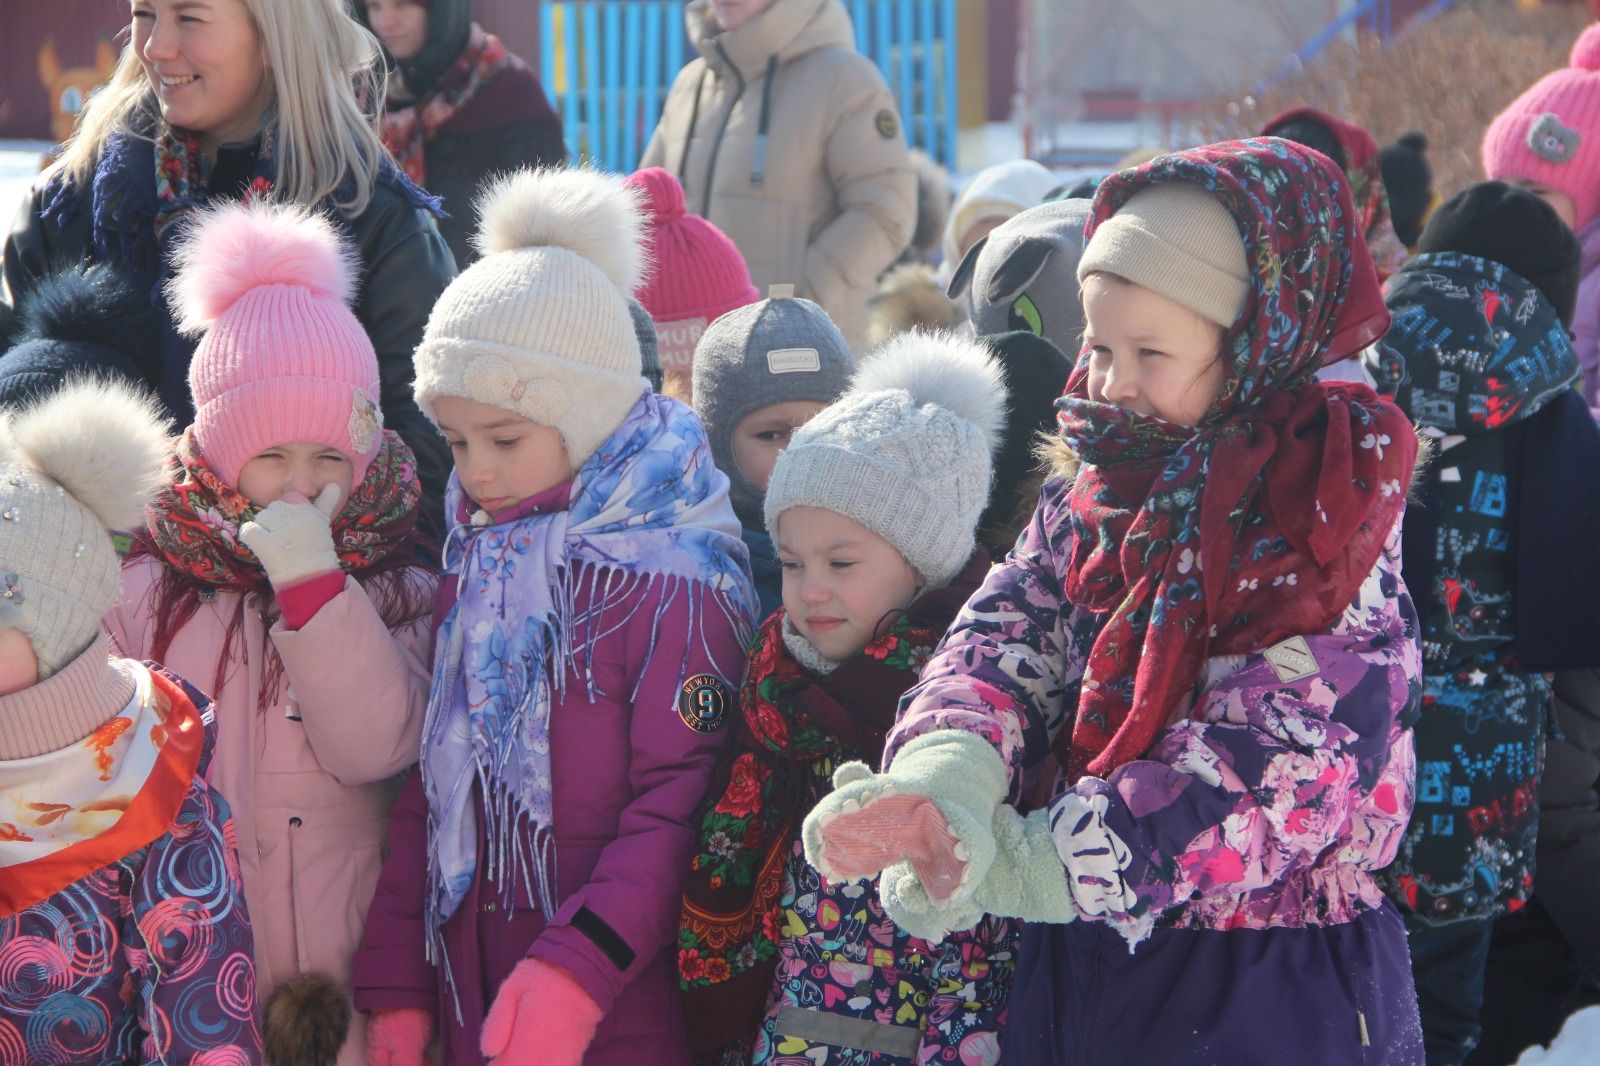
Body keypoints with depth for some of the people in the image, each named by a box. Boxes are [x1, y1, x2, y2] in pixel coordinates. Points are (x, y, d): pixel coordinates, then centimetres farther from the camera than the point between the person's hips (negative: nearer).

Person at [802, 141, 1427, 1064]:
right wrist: (943, 776, -32)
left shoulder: (1325, 530, -11)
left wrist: (1023, 862, -27)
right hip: (1076, 969, 5)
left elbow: (1276, 763, -21)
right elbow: (1006, 637, -8)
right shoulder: (1086, 507, 8)